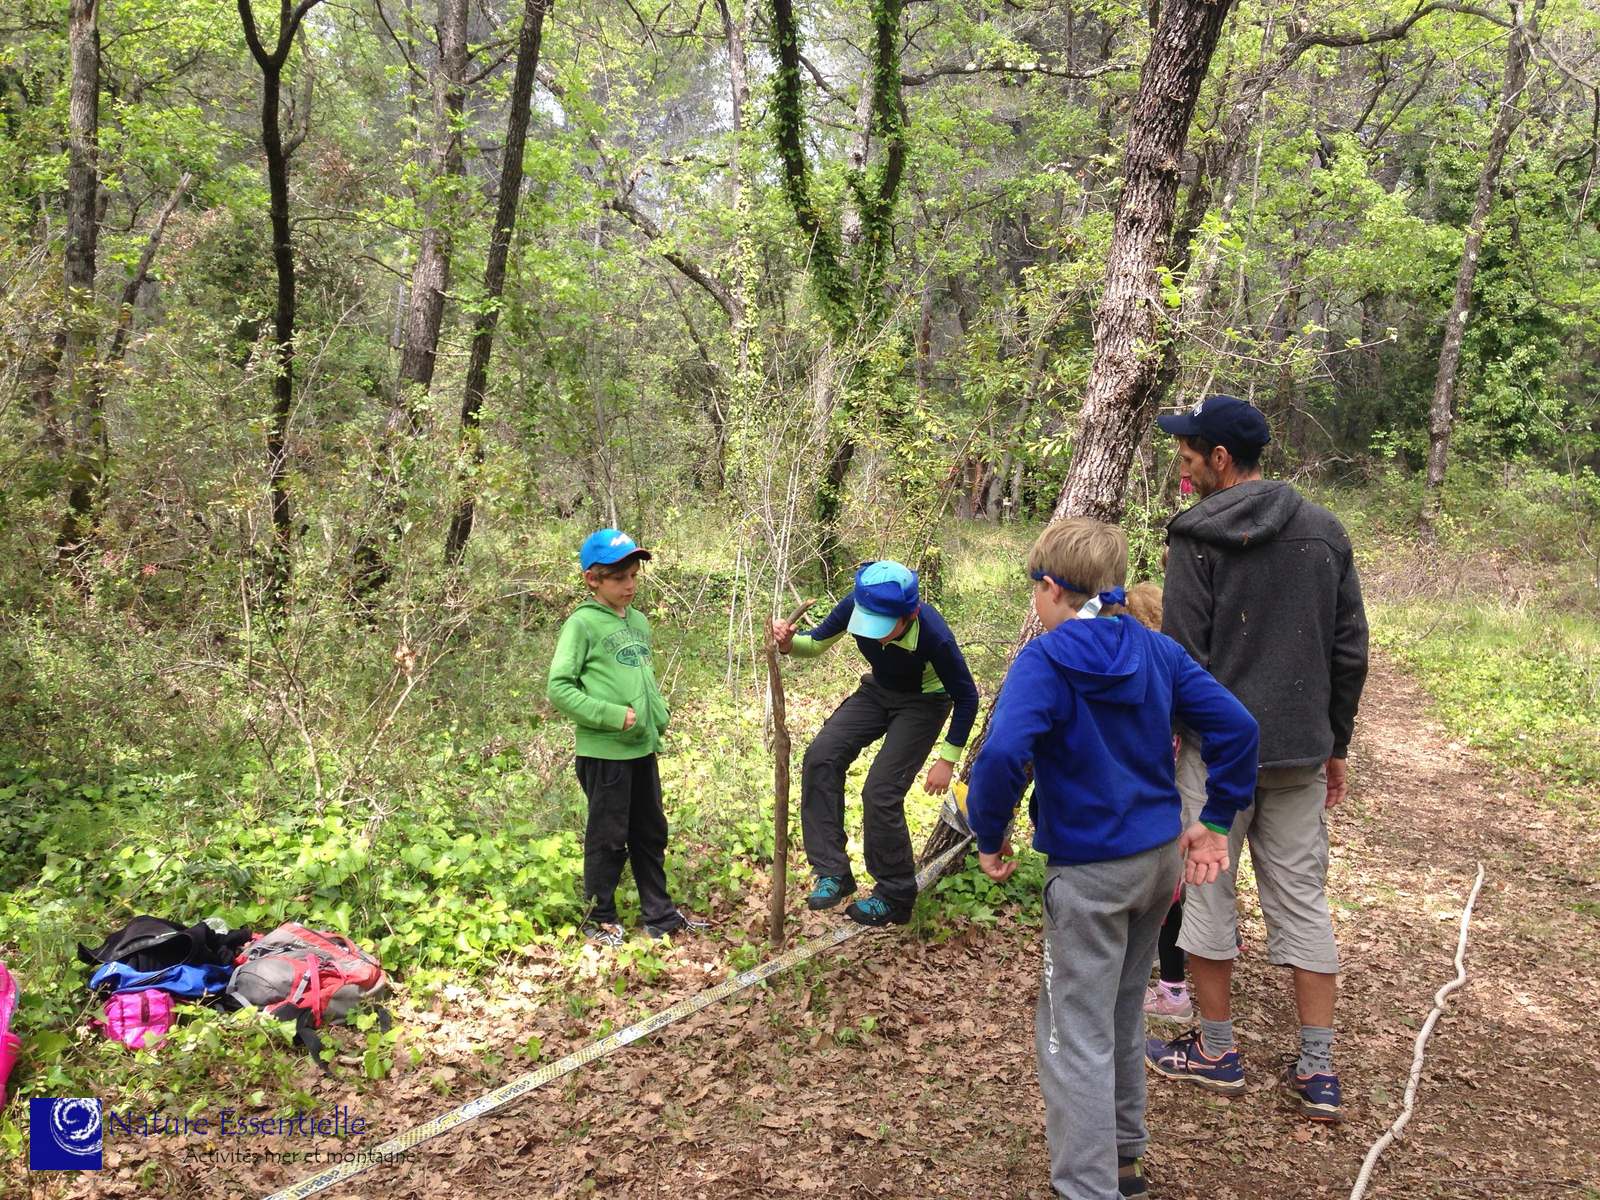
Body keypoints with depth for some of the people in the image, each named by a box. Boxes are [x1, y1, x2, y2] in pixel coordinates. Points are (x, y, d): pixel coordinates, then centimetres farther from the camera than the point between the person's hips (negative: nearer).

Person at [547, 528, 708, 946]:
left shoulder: (639, 622, 11)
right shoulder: (582, 624, -11)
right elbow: (558, 688, -14)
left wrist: (659, 715, 5)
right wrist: (613, 716, -19)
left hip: (643, 747, 7)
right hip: (604, 751, -7)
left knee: (651, 834, 15)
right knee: (607, 838, 4)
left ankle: (659, 913, 27)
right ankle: (601, 920, 19)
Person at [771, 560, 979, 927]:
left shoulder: (934, 637, -36)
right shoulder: (856, 607, -26)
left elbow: (966, 697, -19)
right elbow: (817, 642, -5)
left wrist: (948, 760, -17)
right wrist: (790, 643, -28)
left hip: (923, 702, -5)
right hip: (878, 691, 5)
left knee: (881, 792, -16)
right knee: (821, 757, -15)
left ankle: (895, 896, 5)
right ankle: (833, 873, -7)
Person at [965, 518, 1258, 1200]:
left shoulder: (1044, 660, -17)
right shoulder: (1157, 651, 2)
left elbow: (1002, 753, -31)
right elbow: (1236, 726, -1)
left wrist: (989, 836, -17)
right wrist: (1216, 821, 5)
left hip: (1091, 871, -7)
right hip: (1161, 858, 7)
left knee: (1076, 1036, 2)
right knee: (1122, 1014, 23)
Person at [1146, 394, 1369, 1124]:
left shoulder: (1199, 537, -9)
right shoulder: (1324, 531, 7)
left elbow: (1184, 655, -12)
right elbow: (1350, 651, 8)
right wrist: (1335, 744, 16)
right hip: (1300, 750, 5)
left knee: (1205, 888, 9)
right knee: (1303, 898, 11)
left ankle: (1215, 1052, 20)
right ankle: (1317, 1071, 12)